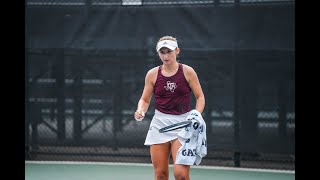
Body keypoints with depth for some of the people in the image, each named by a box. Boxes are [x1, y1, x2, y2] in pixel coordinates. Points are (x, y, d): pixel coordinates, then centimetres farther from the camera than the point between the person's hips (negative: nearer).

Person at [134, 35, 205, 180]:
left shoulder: (187, 72, 0)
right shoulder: (152, 74, 4)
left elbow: (200, 97, 5)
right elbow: (145, 99, 13)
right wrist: (140, 111, -8)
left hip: (183, 124, -2)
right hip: (159, 124, 2)